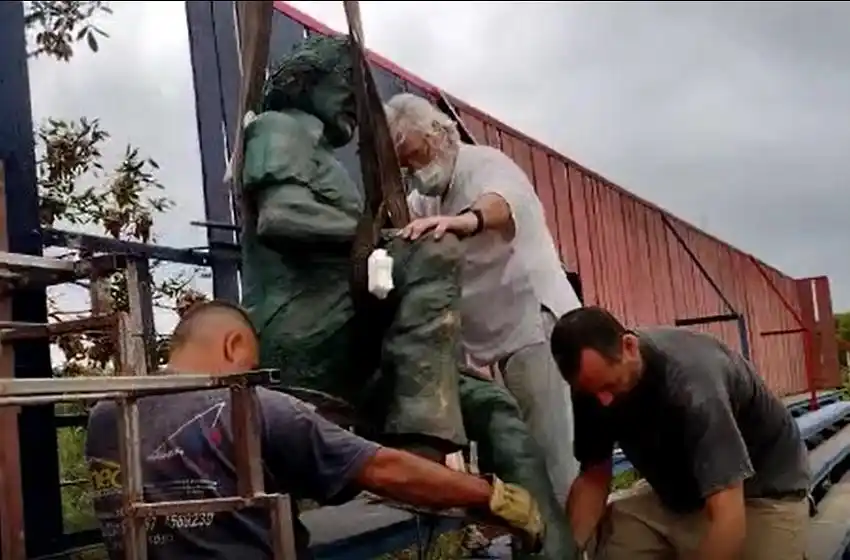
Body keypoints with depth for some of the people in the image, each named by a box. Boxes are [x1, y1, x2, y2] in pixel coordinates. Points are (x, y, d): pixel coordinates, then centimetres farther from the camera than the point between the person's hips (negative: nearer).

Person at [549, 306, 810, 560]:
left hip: (762, 491, -5)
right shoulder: (594, 382, -17)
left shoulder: (690, 380, -36)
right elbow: (594, 476, -7)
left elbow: (729, 520, -39)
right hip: (678, 494, 5)